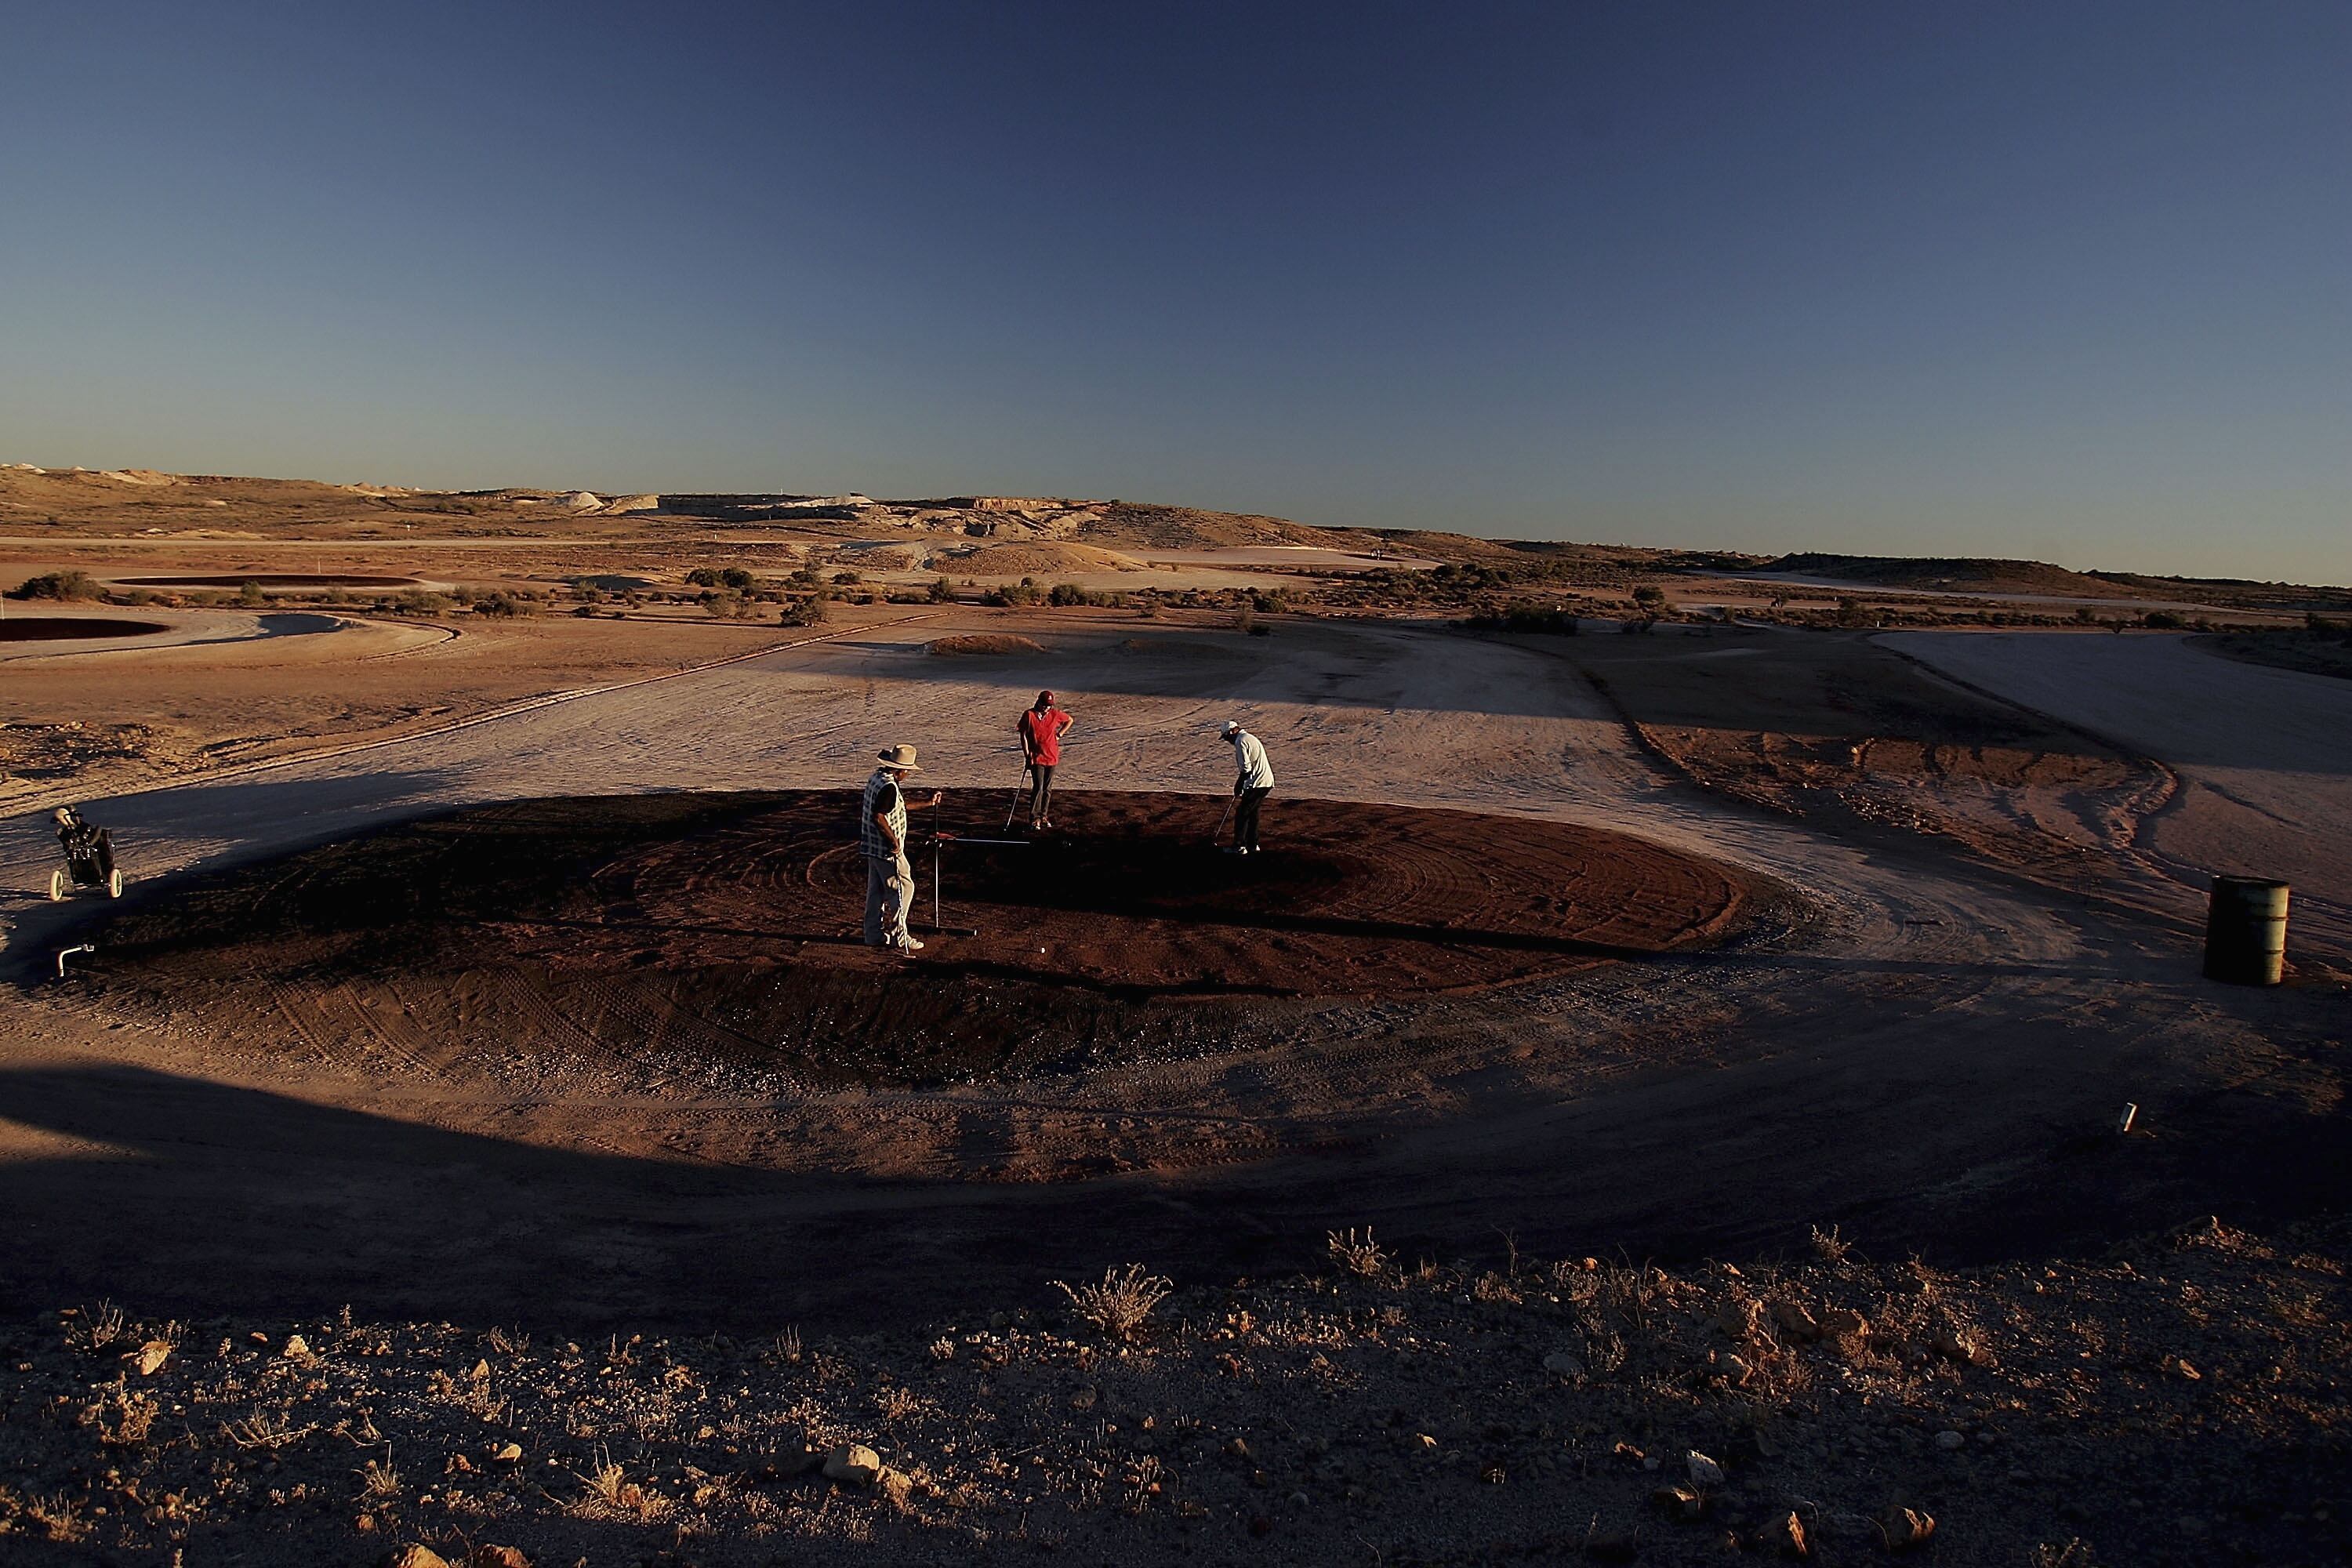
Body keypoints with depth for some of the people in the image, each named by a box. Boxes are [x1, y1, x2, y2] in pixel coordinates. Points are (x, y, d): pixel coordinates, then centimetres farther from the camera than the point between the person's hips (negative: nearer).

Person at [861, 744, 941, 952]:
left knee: (877, 891, 15)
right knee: (903, 888, -1)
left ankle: (875, 935, 23)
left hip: (874, 847, 10)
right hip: (887, 850, -10)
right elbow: (878, 817, -29)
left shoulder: (877, 777, 11)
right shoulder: (889, 787, -21)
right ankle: (898, 936, 4)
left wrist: (928, 803, 25)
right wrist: (893, 839, -21)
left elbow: (898, 807, 22)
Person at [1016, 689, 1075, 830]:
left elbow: (1070, 720, 20)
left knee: (1048, 789, 10)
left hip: (1052, 757, 4)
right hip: (1036, 758, -4)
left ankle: (1044, 816, 20)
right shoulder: (1029, 715, -7)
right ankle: (1034, 819, -7)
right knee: (1038, 788, -11)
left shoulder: (1055, 714, 2)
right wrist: (1027, 755, -7)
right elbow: (1023, 735, -3)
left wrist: (1060, 734, 9)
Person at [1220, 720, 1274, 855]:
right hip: (1268, 782, 10)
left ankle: (1239, 846, 1)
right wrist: (1240, 784, 22)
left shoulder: (1240, 741, -9)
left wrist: (1238, 786, -8)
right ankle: (1253, 845, 22)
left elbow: (1246, 768, -16)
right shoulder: (1251, 738, 22)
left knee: (1242, 813, -1)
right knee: (1252, 813, 19)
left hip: (1257, 783, -9)